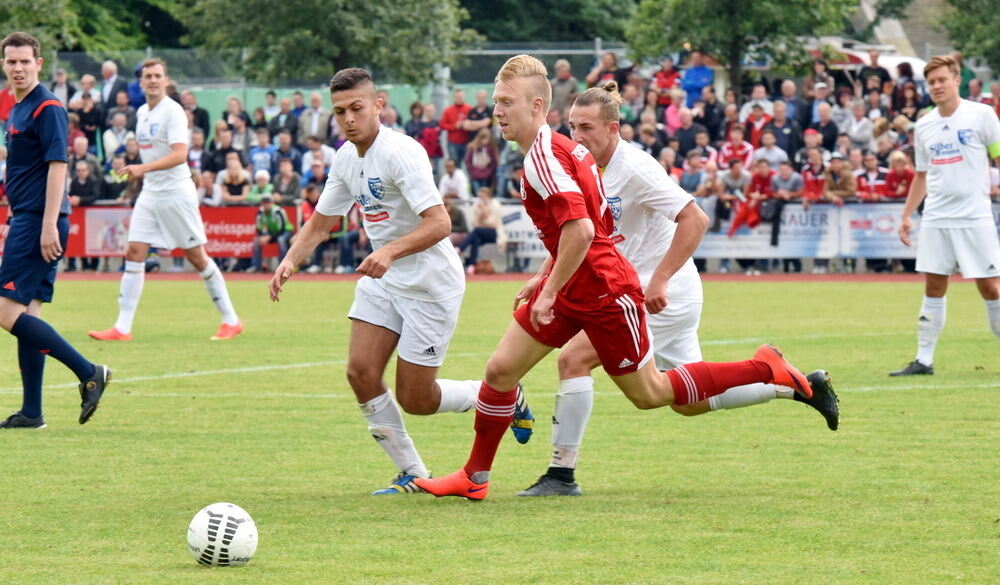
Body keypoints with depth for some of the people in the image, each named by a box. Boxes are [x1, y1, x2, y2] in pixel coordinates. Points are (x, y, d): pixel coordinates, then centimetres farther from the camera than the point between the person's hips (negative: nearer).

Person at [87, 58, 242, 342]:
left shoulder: (173, 111, -13)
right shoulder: (142, 113, 11)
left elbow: (179, 155, -26)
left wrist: (143, 168, -36)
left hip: (176, 192, -7)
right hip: (150, 192, 7)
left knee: (197, 257, -1)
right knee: (134, 253, -4)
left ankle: (231, 320, 11)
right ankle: (122, 327, -6)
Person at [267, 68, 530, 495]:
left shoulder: (400, 153, -22)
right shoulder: (346, 159, 4)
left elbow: (439, 223, -30)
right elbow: (320, 223, 14)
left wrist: (391, 251, -44)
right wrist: (290, 261, -4)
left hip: (430, 284, -8)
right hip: (382, 282, 8)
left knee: (414, 399, -5)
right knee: (361, 372, -8)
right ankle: (412, 475, 6)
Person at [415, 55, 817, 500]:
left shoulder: (543, 156, -21)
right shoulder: (558, 149, 10)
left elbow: (581, 230, -31)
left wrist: (549, 292, -24)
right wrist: (542, 279, 21)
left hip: (604, 293, -10)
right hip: (572, 289, 10)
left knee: (650, 393, 4)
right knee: (500, 369, 4)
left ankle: (766, 369, 13)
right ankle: (475, 477, 13)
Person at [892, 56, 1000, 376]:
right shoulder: (924, 125, 10)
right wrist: (907, 215, 15)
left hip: (974, 217, -4)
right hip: (935, 219, 4)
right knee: (933, 288, 4)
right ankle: (923, 359, 6)